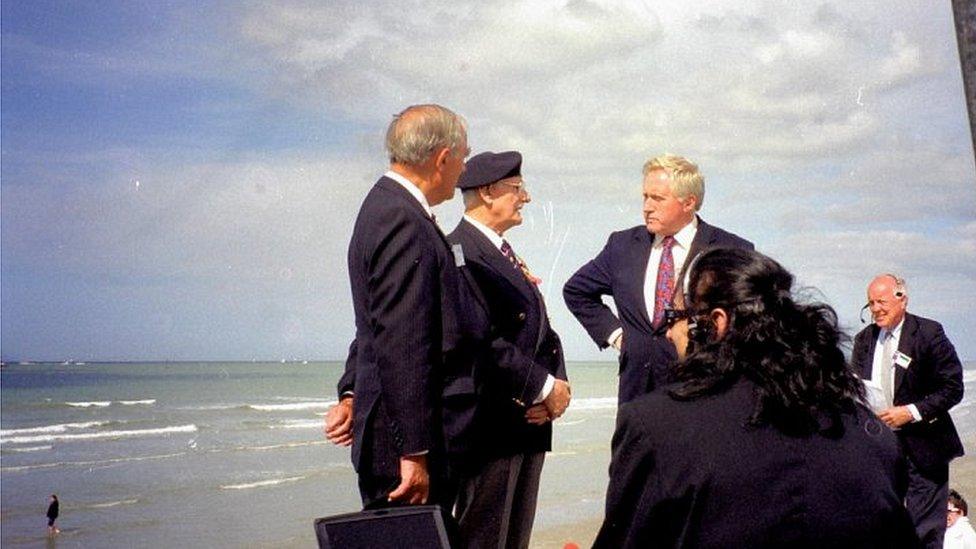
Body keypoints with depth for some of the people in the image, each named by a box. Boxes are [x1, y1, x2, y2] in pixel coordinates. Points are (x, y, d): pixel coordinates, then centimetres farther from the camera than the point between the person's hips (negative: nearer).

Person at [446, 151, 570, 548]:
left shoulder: (506, 253, 16)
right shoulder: (462, 252, -15)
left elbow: (541, 330, 15)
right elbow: (484, 342, -23)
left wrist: (557, 383, -2)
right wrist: (544, 387, -16)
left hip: (530, 420, 10)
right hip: (493, 424, -10)